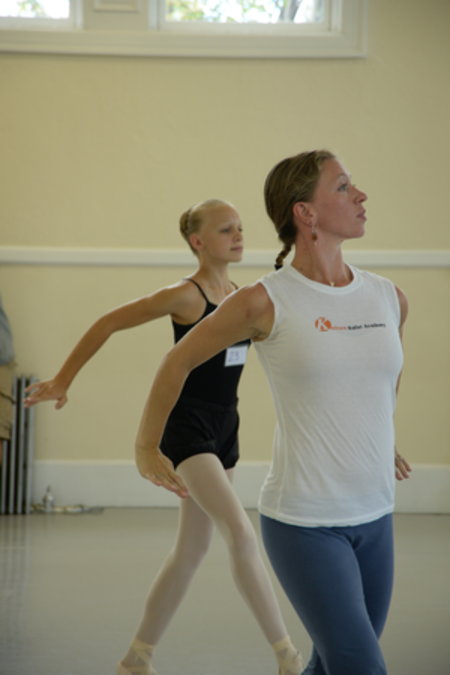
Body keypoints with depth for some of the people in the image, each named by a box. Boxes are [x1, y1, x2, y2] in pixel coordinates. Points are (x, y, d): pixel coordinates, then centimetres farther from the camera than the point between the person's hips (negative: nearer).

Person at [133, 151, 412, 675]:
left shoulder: (389, 299, 4)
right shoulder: (266, 303, -11)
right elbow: (179, 361, 4)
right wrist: (146, 450, 12)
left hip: (374, 518, 6)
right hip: (303, 524, -6)